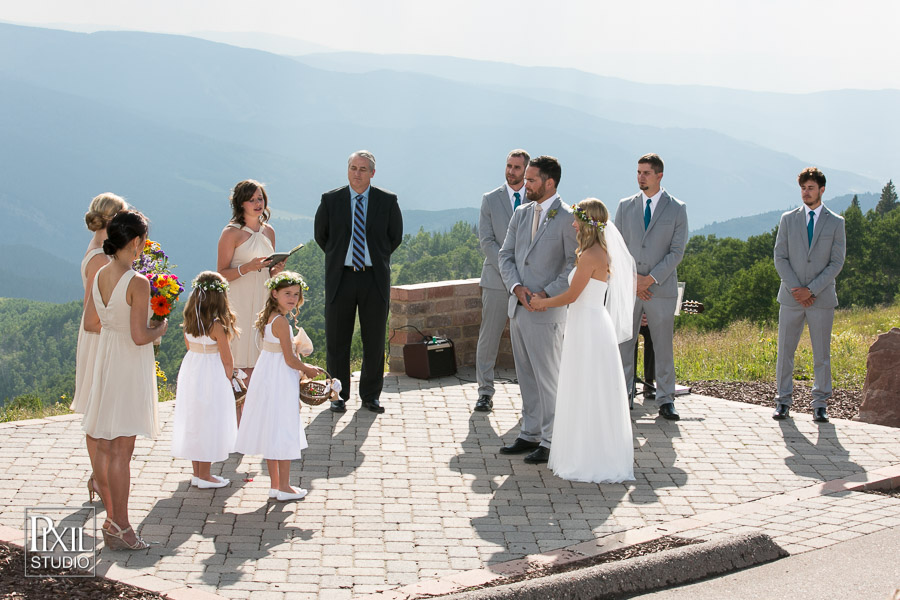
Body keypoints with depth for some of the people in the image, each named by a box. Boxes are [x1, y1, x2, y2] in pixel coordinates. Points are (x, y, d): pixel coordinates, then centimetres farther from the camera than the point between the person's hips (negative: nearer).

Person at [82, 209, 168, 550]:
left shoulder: (99, 276, 2)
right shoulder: (137, 283, -20)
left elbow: (90, 323, 11)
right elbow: (140, 337, -21)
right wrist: (160, 329, -2)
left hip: (105, 359, 7)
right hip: (130, 367, -7)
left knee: (103, 447, 12)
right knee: (122, 450, -2)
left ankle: (111, 518, 22)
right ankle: (120, 528, 3)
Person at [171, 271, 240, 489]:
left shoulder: (189, 320, -1)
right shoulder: (217, 325, -19)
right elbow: (227, 360, -13)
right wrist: (227, 381, 2)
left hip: (190, 371, 7)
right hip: (211, 376, -7)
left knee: (193, 423, 14)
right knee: (208, 425, 3)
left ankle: (197, 473, 24)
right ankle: (204, 476, 9)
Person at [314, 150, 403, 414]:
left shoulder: (387, 201, 1)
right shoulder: (330, 200, 1)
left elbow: (395, 237, 12)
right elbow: (320, 235, 13)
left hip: (374, 278, 0)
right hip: (340, 277, 0)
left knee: (374, 340, 4)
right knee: (337, 340, 3)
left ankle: (370, 395, 15)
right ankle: (339, 394, 14)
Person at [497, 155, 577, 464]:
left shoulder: (567, 218, -10)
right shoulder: (521, 213, 11)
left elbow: (575, 265, -11)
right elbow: (506, 255, 11)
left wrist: (546, 294, -18)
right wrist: (517, 288, -6)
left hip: (546, 311, -7)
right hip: (518, 308, 7)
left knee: (548, 378, -2)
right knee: (526, 377, 13)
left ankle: (551, 442, 6)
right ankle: (530, 435, 22)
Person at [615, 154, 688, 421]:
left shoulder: (677, 209, 2)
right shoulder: (625, 206, 8)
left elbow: (677, 251, -3)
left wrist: (651, 278, -12)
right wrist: (631, 278, -7)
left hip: (662, 289, -2)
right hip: (627, 287, 2)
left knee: (663, 346, 3)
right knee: (623, 345, 1)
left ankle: (665, 401, 10)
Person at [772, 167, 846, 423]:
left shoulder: (836, 222, 4)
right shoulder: (788, 219, 7)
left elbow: (837, 262, -2)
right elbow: (780, 258, 3)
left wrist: (811, 289, -11)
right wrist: (796, 290, -9)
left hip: (822, 298, -1)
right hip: (791, 297, 1)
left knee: (822, 354, 2)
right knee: (785, 351, 2)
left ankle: (820, 404, 9)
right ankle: (784, 401, 10)